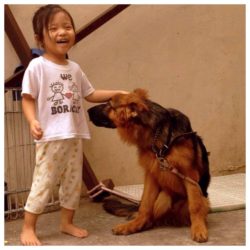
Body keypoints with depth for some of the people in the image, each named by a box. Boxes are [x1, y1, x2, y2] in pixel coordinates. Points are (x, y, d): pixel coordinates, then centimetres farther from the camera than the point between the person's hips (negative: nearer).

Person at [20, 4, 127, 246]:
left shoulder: (74, 68, 11)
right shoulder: (37, 66, -8)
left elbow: (90, 94, 19)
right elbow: (28, 98, -9)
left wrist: (118, 93, 13)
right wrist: (33, 121, -26)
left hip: (75, 136, 6)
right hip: (51, 137, -6)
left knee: (73, 182, 14)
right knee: (43, 183, -2)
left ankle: (67, 222, 30)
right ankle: (28, 228, 11)